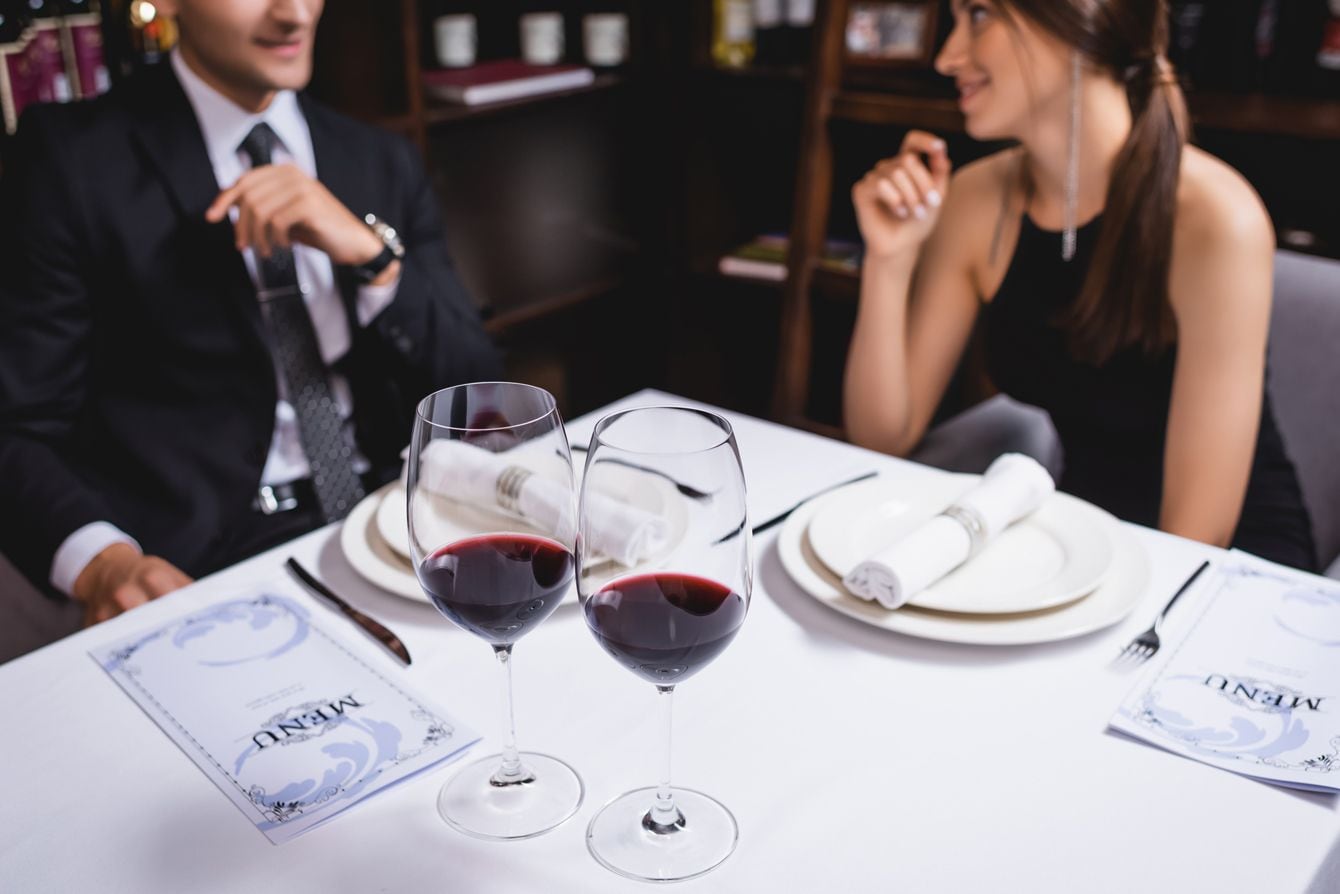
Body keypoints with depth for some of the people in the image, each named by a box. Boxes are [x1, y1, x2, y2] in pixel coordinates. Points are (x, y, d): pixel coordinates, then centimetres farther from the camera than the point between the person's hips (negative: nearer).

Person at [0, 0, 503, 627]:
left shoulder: (383, 164, 12)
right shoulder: (71, 158, -1)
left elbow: (474, 388, 7)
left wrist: (372, 252, -10)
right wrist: (101, 562, -24)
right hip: (197, 563, -4)